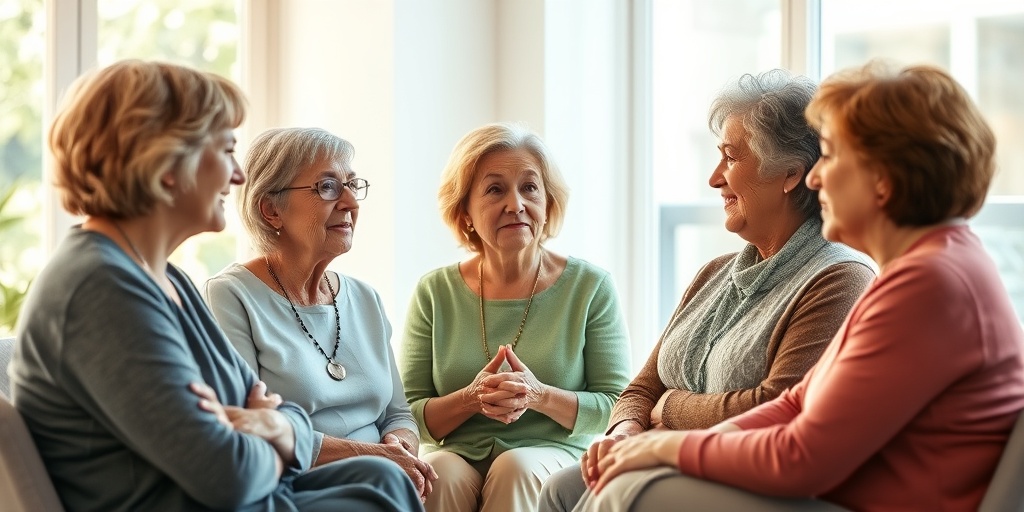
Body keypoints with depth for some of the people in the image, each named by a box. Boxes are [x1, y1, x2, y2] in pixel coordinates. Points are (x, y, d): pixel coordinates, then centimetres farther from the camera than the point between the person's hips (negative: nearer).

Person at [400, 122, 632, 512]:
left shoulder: (591, 287, 3)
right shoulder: (435, 293, 7)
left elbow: (620, 408, 0)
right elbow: (407, 414, 4)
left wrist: (540, 396, -18)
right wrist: (471, 399, -16)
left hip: (554, 456, 0)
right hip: (458, 455, 0)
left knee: (517, 466, -33)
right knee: (439, 471, -33)